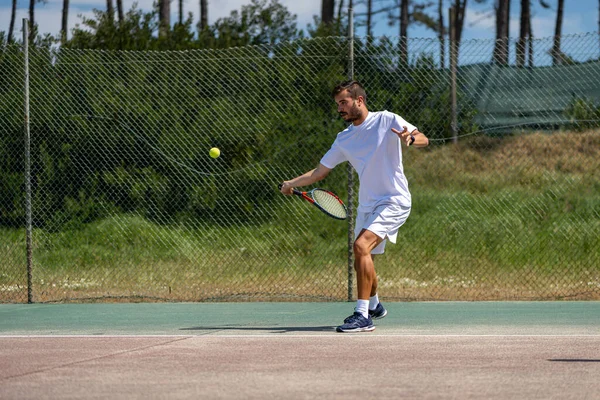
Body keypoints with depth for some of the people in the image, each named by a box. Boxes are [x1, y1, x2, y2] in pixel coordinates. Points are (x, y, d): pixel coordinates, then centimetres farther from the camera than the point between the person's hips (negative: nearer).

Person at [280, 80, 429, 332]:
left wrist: (410, 138, -34)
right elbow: (320, 171, 15)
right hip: (367, 205, 7)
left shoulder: (386, 120, -6)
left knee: (361, 246, -25)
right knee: (362, 265, 11)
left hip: (393, 201, -7)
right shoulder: (344, 139, 10)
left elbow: (423, 140, -11)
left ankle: (363, 316, -26)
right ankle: (374, 306, 39)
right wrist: (291, 184, 3)